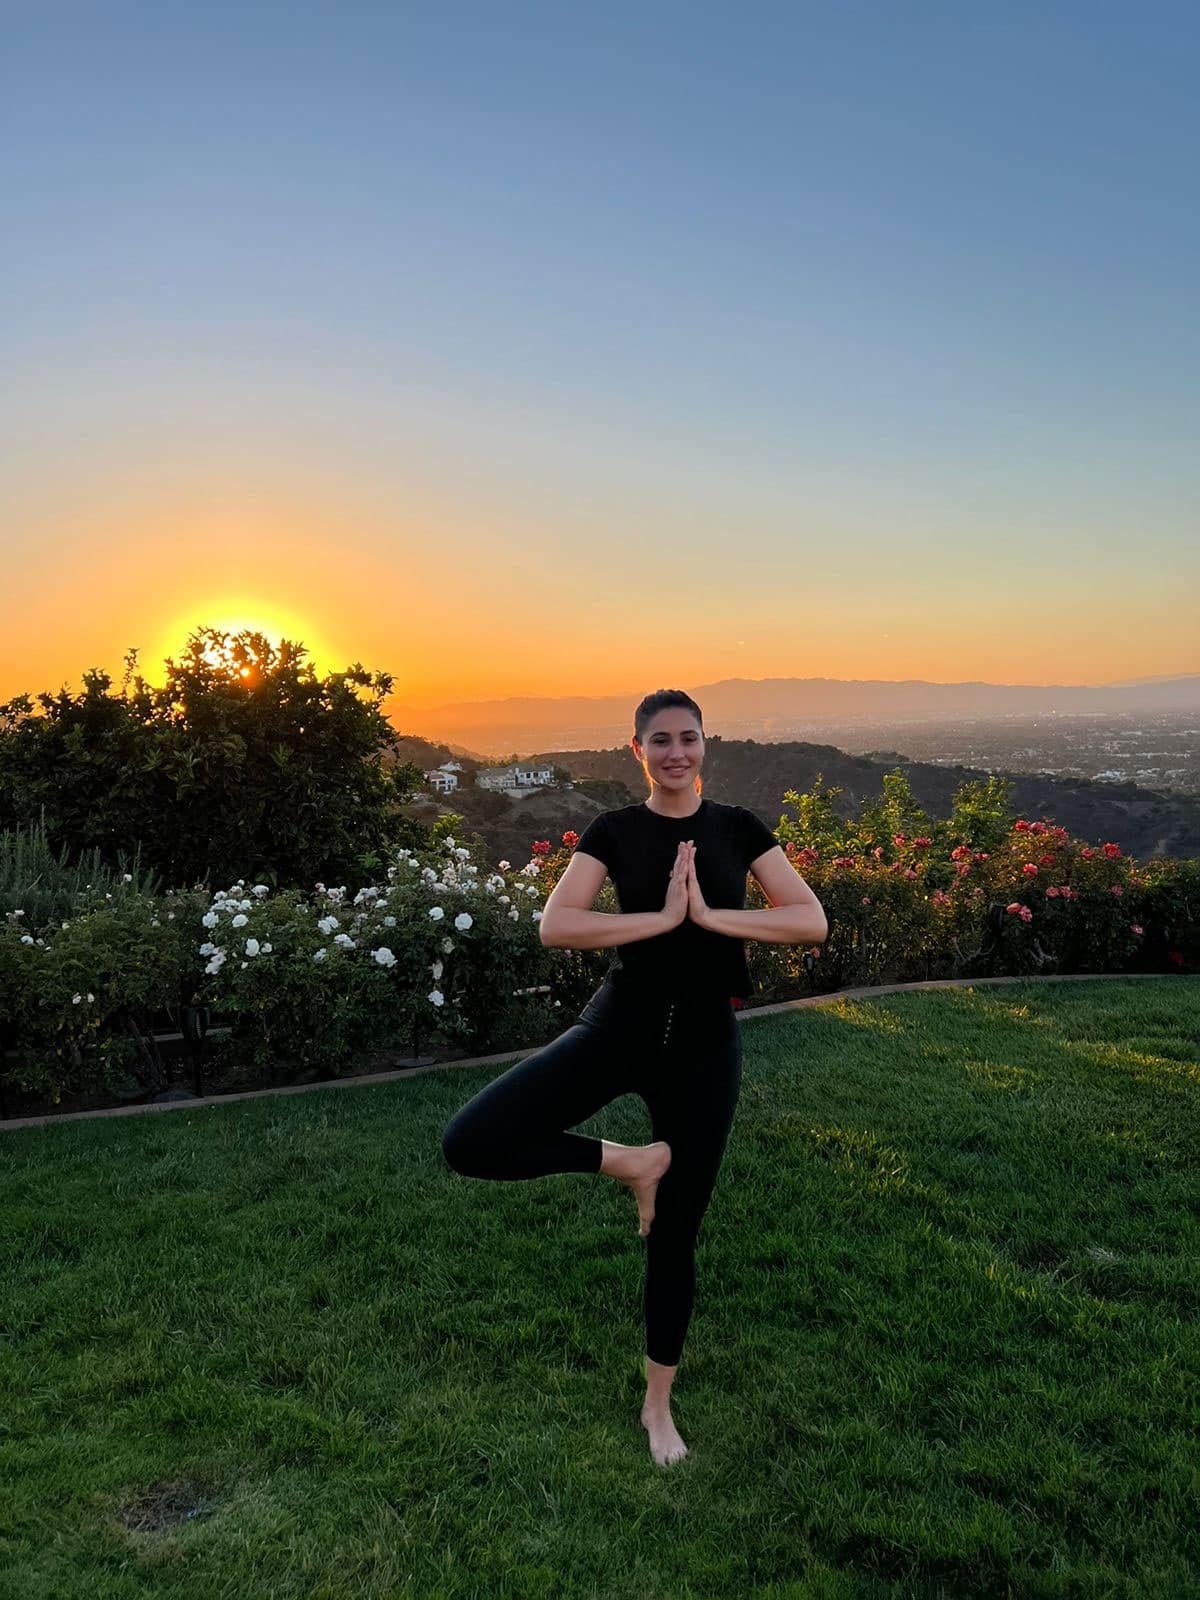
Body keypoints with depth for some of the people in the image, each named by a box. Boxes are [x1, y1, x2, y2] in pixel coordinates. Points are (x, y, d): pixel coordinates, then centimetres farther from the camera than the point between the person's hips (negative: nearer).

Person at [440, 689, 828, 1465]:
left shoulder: (738, 828, 2)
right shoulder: (614, 831, -1)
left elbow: (813, 920, -8)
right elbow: (555, 926, -15)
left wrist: (711, 913, -17)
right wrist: (661, 917, -20)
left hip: (705, 1044, 0)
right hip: (619, 1027, 0)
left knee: (676, 1232, 11)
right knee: (470, 1142, -18)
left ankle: (659, 1404, 35)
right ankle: (630, 1161, 4)